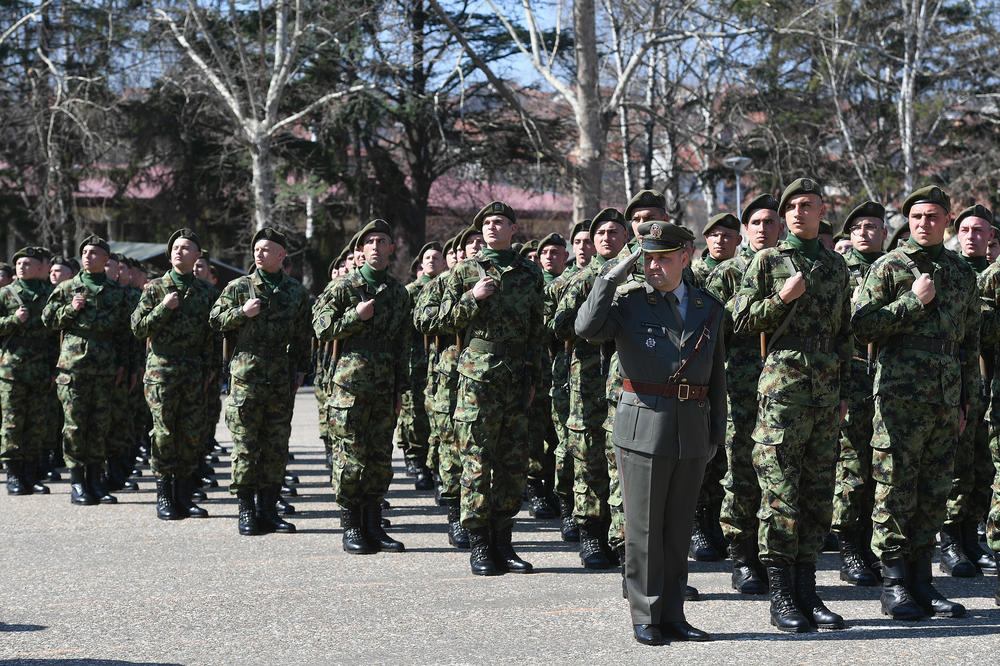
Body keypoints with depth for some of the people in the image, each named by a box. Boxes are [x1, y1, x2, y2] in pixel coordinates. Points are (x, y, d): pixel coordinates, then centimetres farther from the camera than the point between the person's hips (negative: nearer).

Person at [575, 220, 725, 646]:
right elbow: (587, 328, -19)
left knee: (678, 528, 10)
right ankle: (646, 618, 9)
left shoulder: (709, 308, 11)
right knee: (644, 529, 1)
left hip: (692, 434, 4)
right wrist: (613, 277, -17)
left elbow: (717, 375, 16)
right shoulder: (628, 301, 0)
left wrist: (717, 432, 12)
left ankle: (672, 615, 18)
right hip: (643, 429, -3)